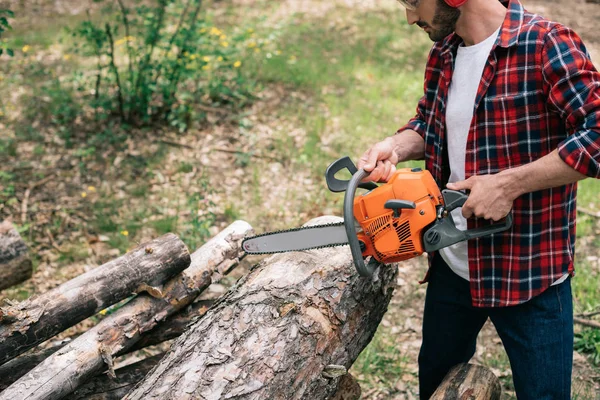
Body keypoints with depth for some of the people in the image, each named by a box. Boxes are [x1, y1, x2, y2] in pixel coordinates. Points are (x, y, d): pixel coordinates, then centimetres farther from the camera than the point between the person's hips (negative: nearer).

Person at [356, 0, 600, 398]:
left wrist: (509, 184, -27)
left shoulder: (547, 45, -19)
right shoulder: (443, 55, 3)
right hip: (452, 266, 7)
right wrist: (396, 147, -4)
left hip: (531, 273, -7)